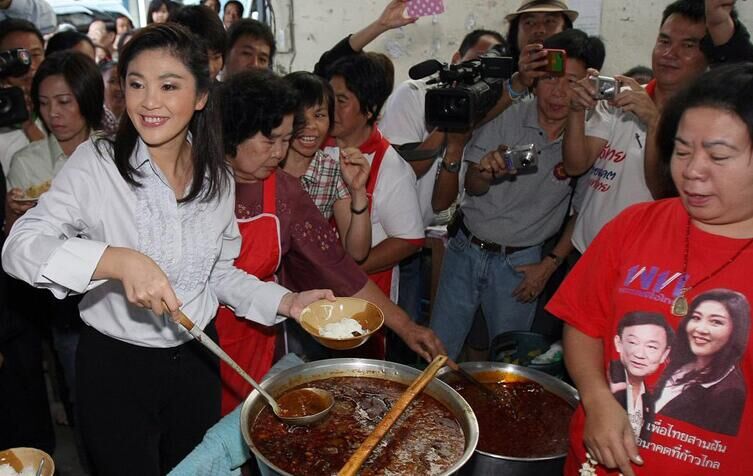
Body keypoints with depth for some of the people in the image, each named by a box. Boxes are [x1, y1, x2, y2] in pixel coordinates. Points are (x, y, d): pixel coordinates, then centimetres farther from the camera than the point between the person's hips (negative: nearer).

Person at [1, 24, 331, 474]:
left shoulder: (218, 177, -2)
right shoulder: (97, 163, -15)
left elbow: (219, 272, 7)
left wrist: (287, 301, -7)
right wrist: (118, 260, -40)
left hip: (196, 359, 4)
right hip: (114, 365, -4)